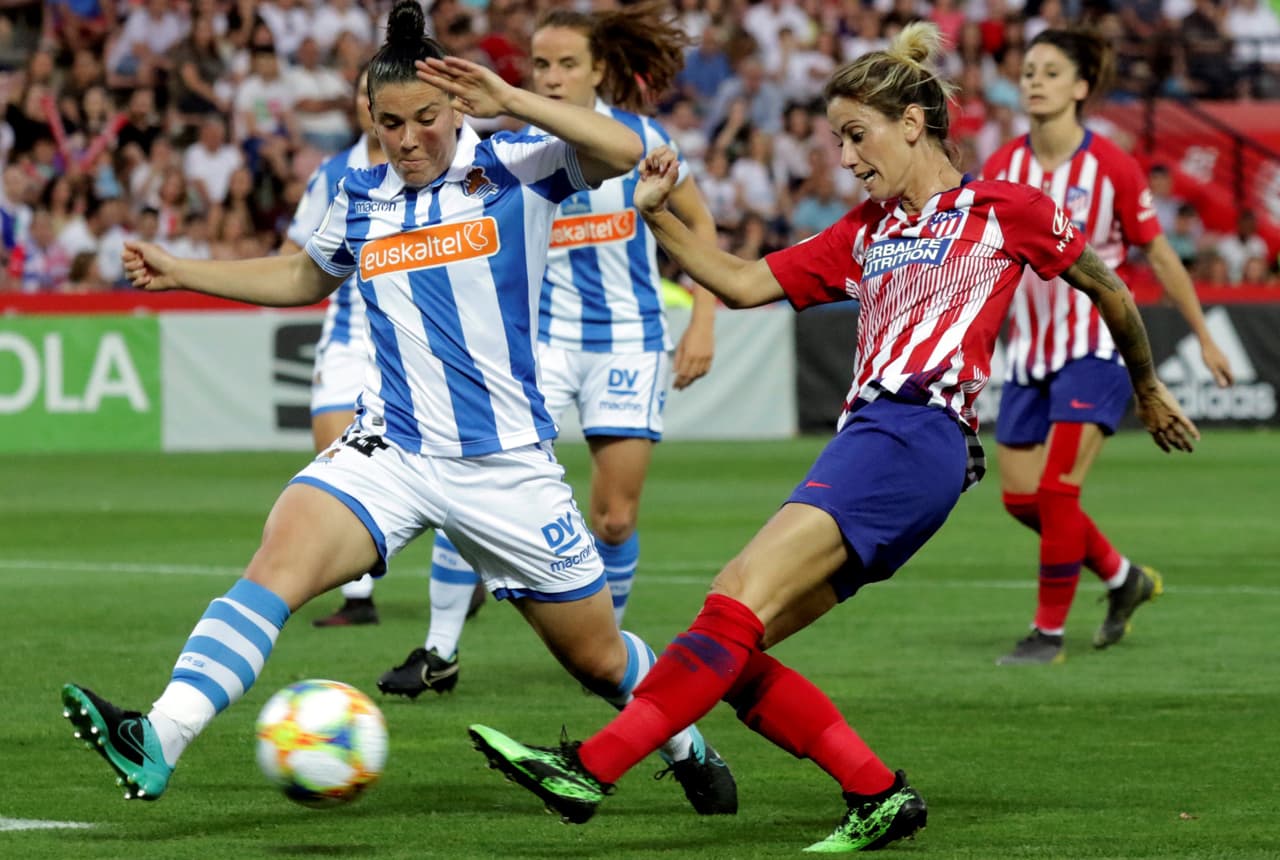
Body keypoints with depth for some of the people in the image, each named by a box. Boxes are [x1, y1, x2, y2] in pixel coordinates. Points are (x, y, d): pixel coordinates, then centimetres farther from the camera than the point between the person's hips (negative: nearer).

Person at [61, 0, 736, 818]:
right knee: (277, 565, -26)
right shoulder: (360, 199, 7)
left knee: (598, 657, 11)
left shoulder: (514, 169, -6)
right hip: (390, 450, 2)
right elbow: (304, 277, 28)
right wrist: (181, 272, 19)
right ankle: (157, 742, -39)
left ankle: (689, 746, 44)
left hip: (508, 463, -2)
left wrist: (509, 99, -32)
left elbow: (622, 151, -24)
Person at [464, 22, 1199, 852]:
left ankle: (590, 769, -32)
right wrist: (658, 215, 8)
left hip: (916, 436, -8)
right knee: (731, 651, -4)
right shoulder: (863, 235, 25)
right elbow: (742, 284, 21)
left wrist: (1148, 388, 30)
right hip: (869, 438, 8)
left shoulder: (1007, 210, 7)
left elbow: (1108, 290, 19)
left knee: (740, 603, -22)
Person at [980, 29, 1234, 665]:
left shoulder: (1111, 166, -10)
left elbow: (1159, 256, -1)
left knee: (1056, 491, -15)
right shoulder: (1002, 167, 0)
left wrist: (1203, 337, 5)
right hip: (1029, 351, 5)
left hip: (1093, 349, -5)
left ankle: (1049, 631, -3)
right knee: (1021, 499, 6)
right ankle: (1124, 578, 29)